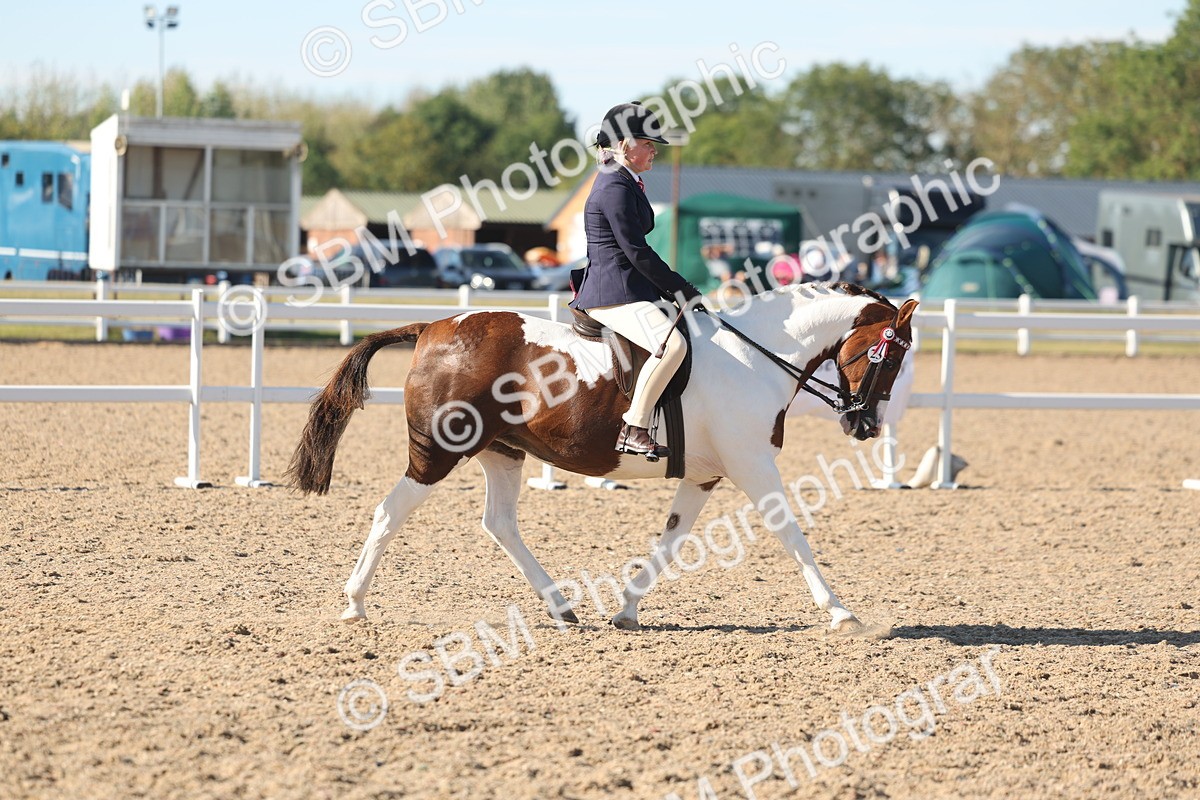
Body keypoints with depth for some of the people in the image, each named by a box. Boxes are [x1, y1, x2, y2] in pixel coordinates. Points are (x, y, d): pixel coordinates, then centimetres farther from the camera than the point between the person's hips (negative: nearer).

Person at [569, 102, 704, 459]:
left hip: (627, 291, 11)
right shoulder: (615, 188, -14)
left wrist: (674, 289, 16)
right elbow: (637, 252, -17)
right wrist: (680, 289, -11)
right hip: (615, 294, -11)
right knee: (671, 344, -30)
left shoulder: (624, 184, 19)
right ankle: (633, 430, -30)